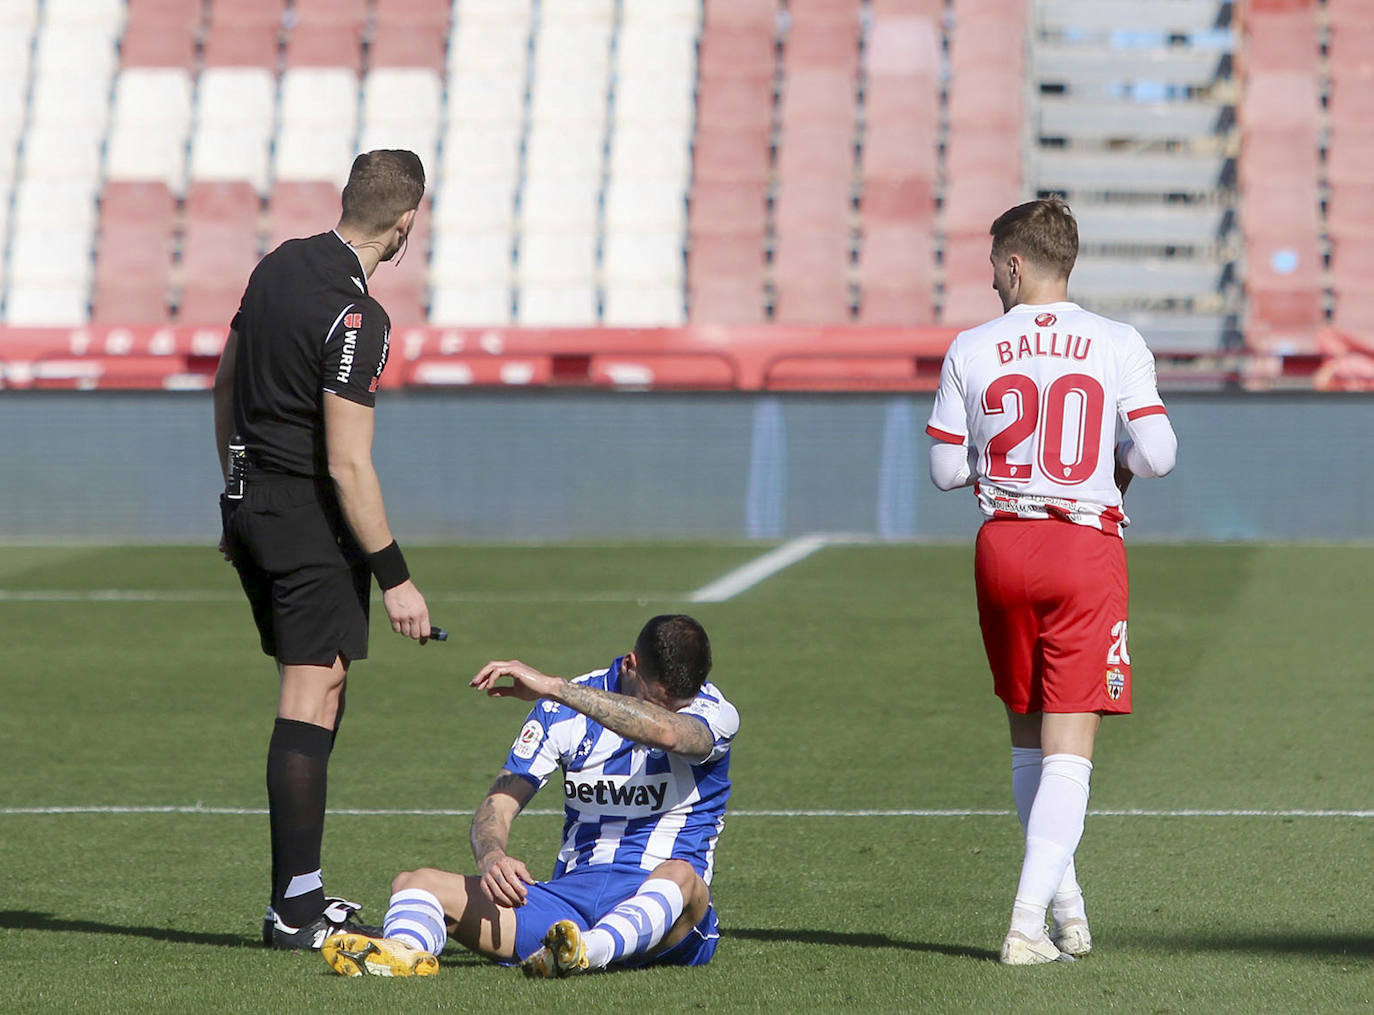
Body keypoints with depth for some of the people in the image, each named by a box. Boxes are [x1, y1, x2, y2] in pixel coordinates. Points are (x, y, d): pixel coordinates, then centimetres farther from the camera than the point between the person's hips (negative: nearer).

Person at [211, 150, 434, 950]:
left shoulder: (280, 265, 6)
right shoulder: (356, 319, -20)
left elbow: (225, 383, 17)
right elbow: (347, 464, -22)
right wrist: (395, 577, -18)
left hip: (250, 501, 9)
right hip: (309, 523, -9)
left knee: (318, 696, 15)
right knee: (312, 702, -6)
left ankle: (302, 893, 16)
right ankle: (296, 907, -7)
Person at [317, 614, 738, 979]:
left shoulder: (713, 712, -5)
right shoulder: (566, 708, 4)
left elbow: (665, 731, -31)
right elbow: (496, 809, 0)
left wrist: (552, 687, -30)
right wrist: (491, 857, -24)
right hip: (570, 891, 3)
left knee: (680, 876, -39)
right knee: (416, 882, -15)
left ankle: (587, 951, -65)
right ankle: (406, 948, -51)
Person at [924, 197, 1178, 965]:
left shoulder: (971, 349, 1)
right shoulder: (1119, 345, -3)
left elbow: (947, 470, 4)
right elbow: (1157, 455, -10)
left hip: (1003, 546, 2)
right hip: (1088, 546, -2)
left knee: (1028, 737, 17)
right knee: (1069, 748, -3)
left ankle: (1067, 907, 21)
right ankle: (1029, 923, -14)